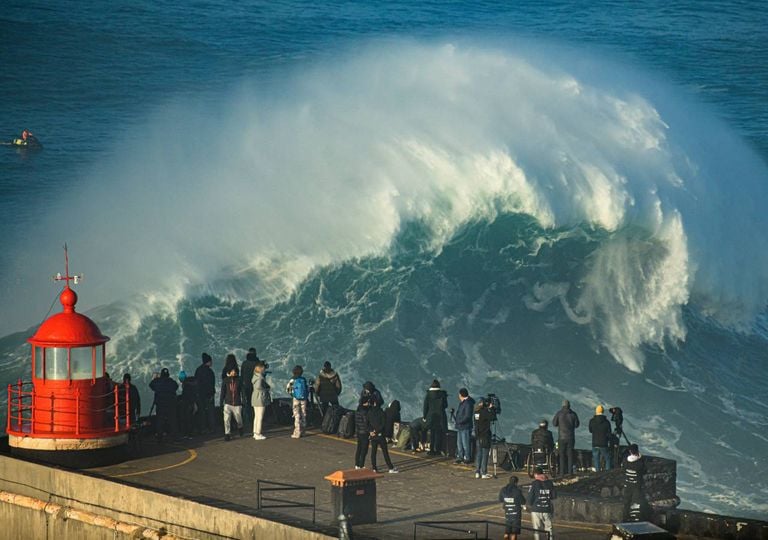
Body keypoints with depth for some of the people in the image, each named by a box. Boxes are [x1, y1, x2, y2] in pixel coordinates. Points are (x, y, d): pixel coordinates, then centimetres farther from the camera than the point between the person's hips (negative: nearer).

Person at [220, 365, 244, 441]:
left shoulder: (239, 380, -1)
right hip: (227, 404, 0)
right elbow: (222, 393, 5)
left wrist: (244, 403, 0)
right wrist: (221, 404, 4)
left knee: (239, 420, 11)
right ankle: (227, 434, -4)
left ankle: (240, 427, 43)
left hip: (237, 405, 0)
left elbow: (242, 392, 3)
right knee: (227, 420, -12)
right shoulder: (225, 380, 0)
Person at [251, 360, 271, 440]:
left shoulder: (255, 376, 10)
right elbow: (258, 386, -32)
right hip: (260, 398, -10)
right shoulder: (260, 377, -19)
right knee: (260, 418, -3)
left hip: (254, 398, 10)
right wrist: (266, 389, -15)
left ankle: (255, 433, 23)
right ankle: (258, 434, 0)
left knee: (256, 417, 17)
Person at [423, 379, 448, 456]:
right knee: (439, 434, 5)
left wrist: (425, 417, 9)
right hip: (441, 416, 0)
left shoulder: (428, 395, -6)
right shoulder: (443, 394, -5)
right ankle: (437, 450, 5)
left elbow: (425, 407, -1)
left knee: (432, 434, 8)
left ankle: (432, 450, 7)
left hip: (431, 416, 0)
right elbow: (445, 405, 3)